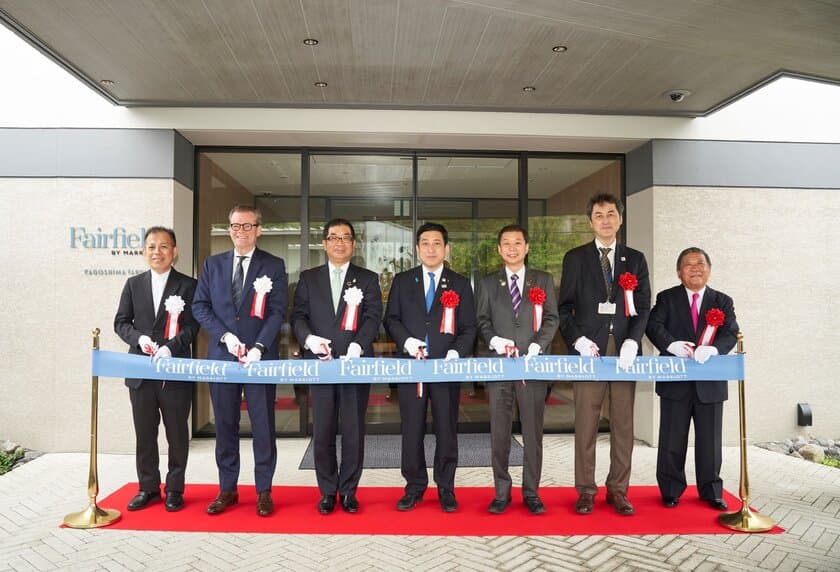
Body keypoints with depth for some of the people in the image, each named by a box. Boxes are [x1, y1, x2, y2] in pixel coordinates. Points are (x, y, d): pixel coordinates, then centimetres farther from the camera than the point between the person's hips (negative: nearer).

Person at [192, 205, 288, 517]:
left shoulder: (273, 266, 3)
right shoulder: (213, 264, 11)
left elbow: (277, 311, -4)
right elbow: (200, 306, 6)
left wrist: (258, 347, -16)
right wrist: (226, 336, -8)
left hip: (260, 357, -2)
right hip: (221, 356, 3)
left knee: (263, 425, 3)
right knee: (225, 425, 9)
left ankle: (264, 491, 15)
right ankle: (227, 489, 21)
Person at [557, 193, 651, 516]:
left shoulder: (635, 259, 13)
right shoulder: (575, 258, 8)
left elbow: (643, 307, 7)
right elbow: (564, 306, 5)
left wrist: (632, 341, -8)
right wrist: (578, 340, -9)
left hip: (624, 350, 2)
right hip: (589, 349, -1)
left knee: (623, 424, 5)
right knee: (586, 425, 0)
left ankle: (618, 490, 17)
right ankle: (586, 490, 11)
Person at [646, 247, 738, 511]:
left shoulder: (723, 301, 9)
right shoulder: (666, 298, 5)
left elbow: (731, 333, -5)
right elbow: (654, 325, -10)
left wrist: (714, 348, -26)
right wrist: (672, 344, -29)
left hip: (710, 383, 1)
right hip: (675, 381, -1)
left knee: (710, 440, 10)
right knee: (672, 440, 7)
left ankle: (711, 492, 26)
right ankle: (671, 491, 20)